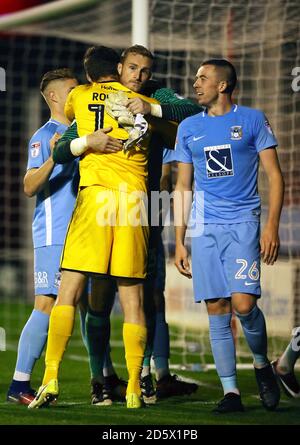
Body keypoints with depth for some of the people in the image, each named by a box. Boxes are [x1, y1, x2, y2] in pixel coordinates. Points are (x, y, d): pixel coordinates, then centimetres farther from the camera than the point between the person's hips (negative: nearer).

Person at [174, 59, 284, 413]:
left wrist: (272, 226, -9)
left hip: (242, 222, -3)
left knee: (243, 303, -16)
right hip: (204, 227, 3)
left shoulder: (252, 120, 4)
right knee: (217, 311, -2)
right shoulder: (189, 128, 14)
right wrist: (179, 241, 12)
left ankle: (262, 365, 10)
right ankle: (230, 392, 2)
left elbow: (274, 175, 2)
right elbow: (183, 186, 18)